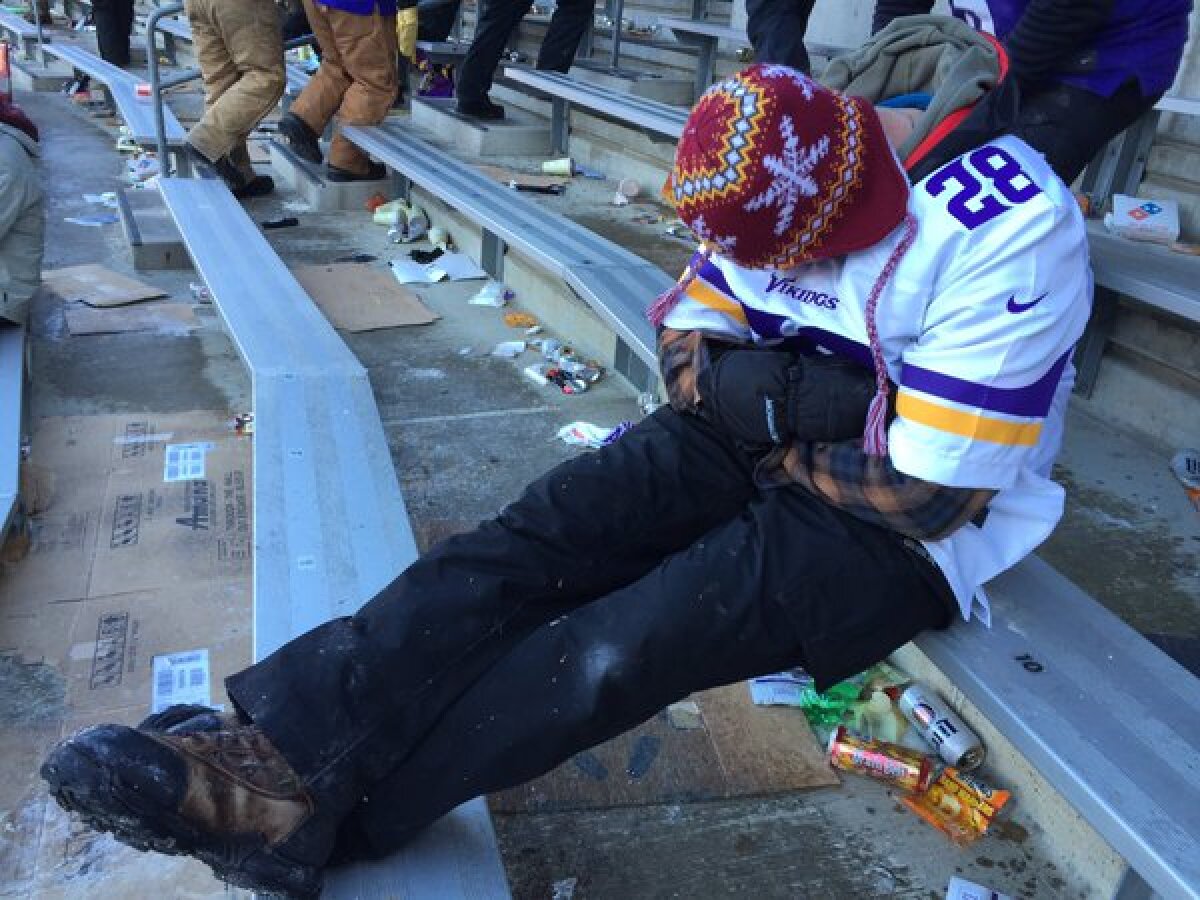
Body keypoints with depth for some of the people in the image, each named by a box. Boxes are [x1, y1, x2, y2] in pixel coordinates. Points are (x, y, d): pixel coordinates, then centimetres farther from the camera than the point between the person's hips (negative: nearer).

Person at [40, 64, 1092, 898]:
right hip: (758, 448, 6)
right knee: (537, 538, -20)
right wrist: (755, 385, -20)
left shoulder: (1007, 236, -25)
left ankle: (304, 805, -14)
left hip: (901, 535, -5)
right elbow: (682, 340, 2)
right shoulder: (787, 178, -7)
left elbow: (926, 498, -23)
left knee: (617, 647, -26)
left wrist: (774, 435, -11)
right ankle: (275, 743, -22)